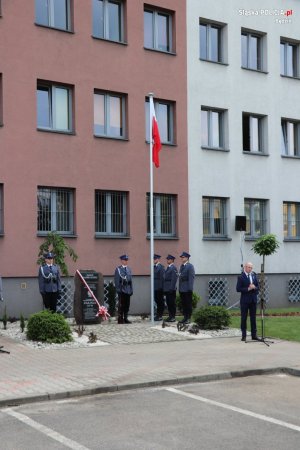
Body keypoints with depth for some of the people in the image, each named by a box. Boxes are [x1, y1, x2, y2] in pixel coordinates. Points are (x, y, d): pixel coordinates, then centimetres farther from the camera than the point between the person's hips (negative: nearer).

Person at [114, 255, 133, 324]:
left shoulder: (129, 269, 15)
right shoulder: (118, 269, -2)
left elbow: (130, 279, 16)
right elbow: (117, 280, -5)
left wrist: (131, 289, 11)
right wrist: (118, 289, -11)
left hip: (128, 290, 5)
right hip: (122, 290, -5)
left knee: (127, 305, 7)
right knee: (121, 305, -3)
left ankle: (125, 318, 14)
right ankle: (120, 319, 1)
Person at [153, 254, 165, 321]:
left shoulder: (161, 267, -9)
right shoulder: (154, 267, 14)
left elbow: (162, 277, -13)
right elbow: (153, 277, 14)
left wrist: (161, 287, -16)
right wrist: (152, 286, 9)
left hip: (159, 288, -7)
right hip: (155, 287, 7)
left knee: (160, 301, -1)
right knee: (157, 301, 11)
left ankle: (160, 316, 4)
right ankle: (158, 315, 18)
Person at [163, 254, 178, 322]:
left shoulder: (173, 268, -12)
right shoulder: (168, 267, 15)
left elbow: (174, 279, -17)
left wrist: (171, 288, -19)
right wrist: (164, 288, 13)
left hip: (171, 289, -9)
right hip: (167, 289, 9)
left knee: (172, 303, -3)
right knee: (168, 303, 11)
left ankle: (173, 317, 2)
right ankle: (170, 316, 18)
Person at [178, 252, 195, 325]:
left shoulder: (190, 266, -9)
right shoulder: (181, 266, 15)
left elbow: (191, 277, -13)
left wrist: (190, 288, -18)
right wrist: (179, 287, 11)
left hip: (187, 289, -7)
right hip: (181, 289, 7)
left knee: (188, 304, 0)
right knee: (183, 304, 10)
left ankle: (188, 319, 5)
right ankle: (185, 317, 17)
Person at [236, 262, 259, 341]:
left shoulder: (254, 276, 10)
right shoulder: (241, 277, -5)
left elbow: (258, 287, 11)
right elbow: (238, 289, -11)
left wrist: (254, 287, -11)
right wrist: (248, 289, -17)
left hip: (253, 300, 4)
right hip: (245, 300, -4)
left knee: (253, 318, 7)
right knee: (244, 318, 1)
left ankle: (254, 335, 12)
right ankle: (244, 335, 7)